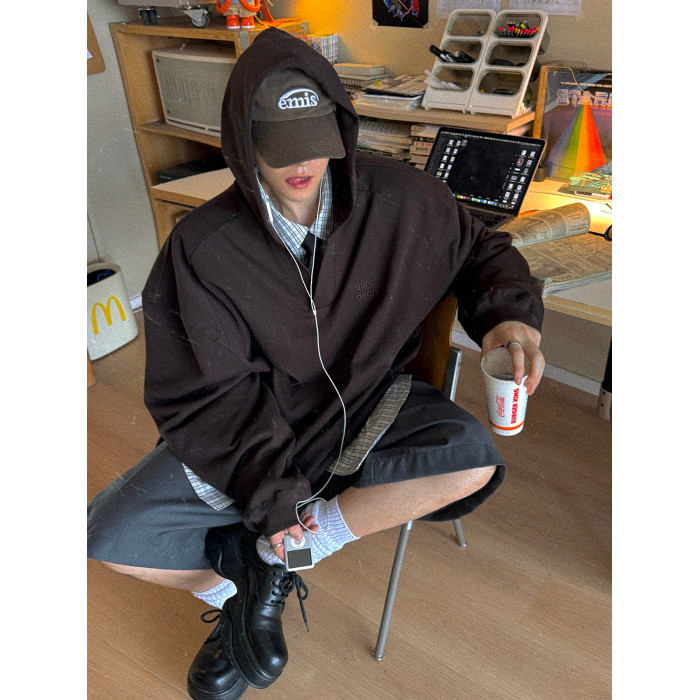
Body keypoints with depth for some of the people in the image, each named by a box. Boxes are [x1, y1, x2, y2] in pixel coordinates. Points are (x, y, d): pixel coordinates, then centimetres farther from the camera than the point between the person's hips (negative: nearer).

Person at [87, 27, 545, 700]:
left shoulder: (399, 198, -12)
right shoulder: (202, 245, -14)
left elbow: (479, 249, 5)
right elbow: (207, 389, -12)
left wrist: (510, 313, -16)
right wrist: (267, 483, -22)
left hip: (367, 405, 1)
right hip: (252, 425, 0)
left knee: (473, 460, -29)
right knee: (111, 534, -12)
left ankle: (266, 555, -12)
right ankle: (236, 593, 19)